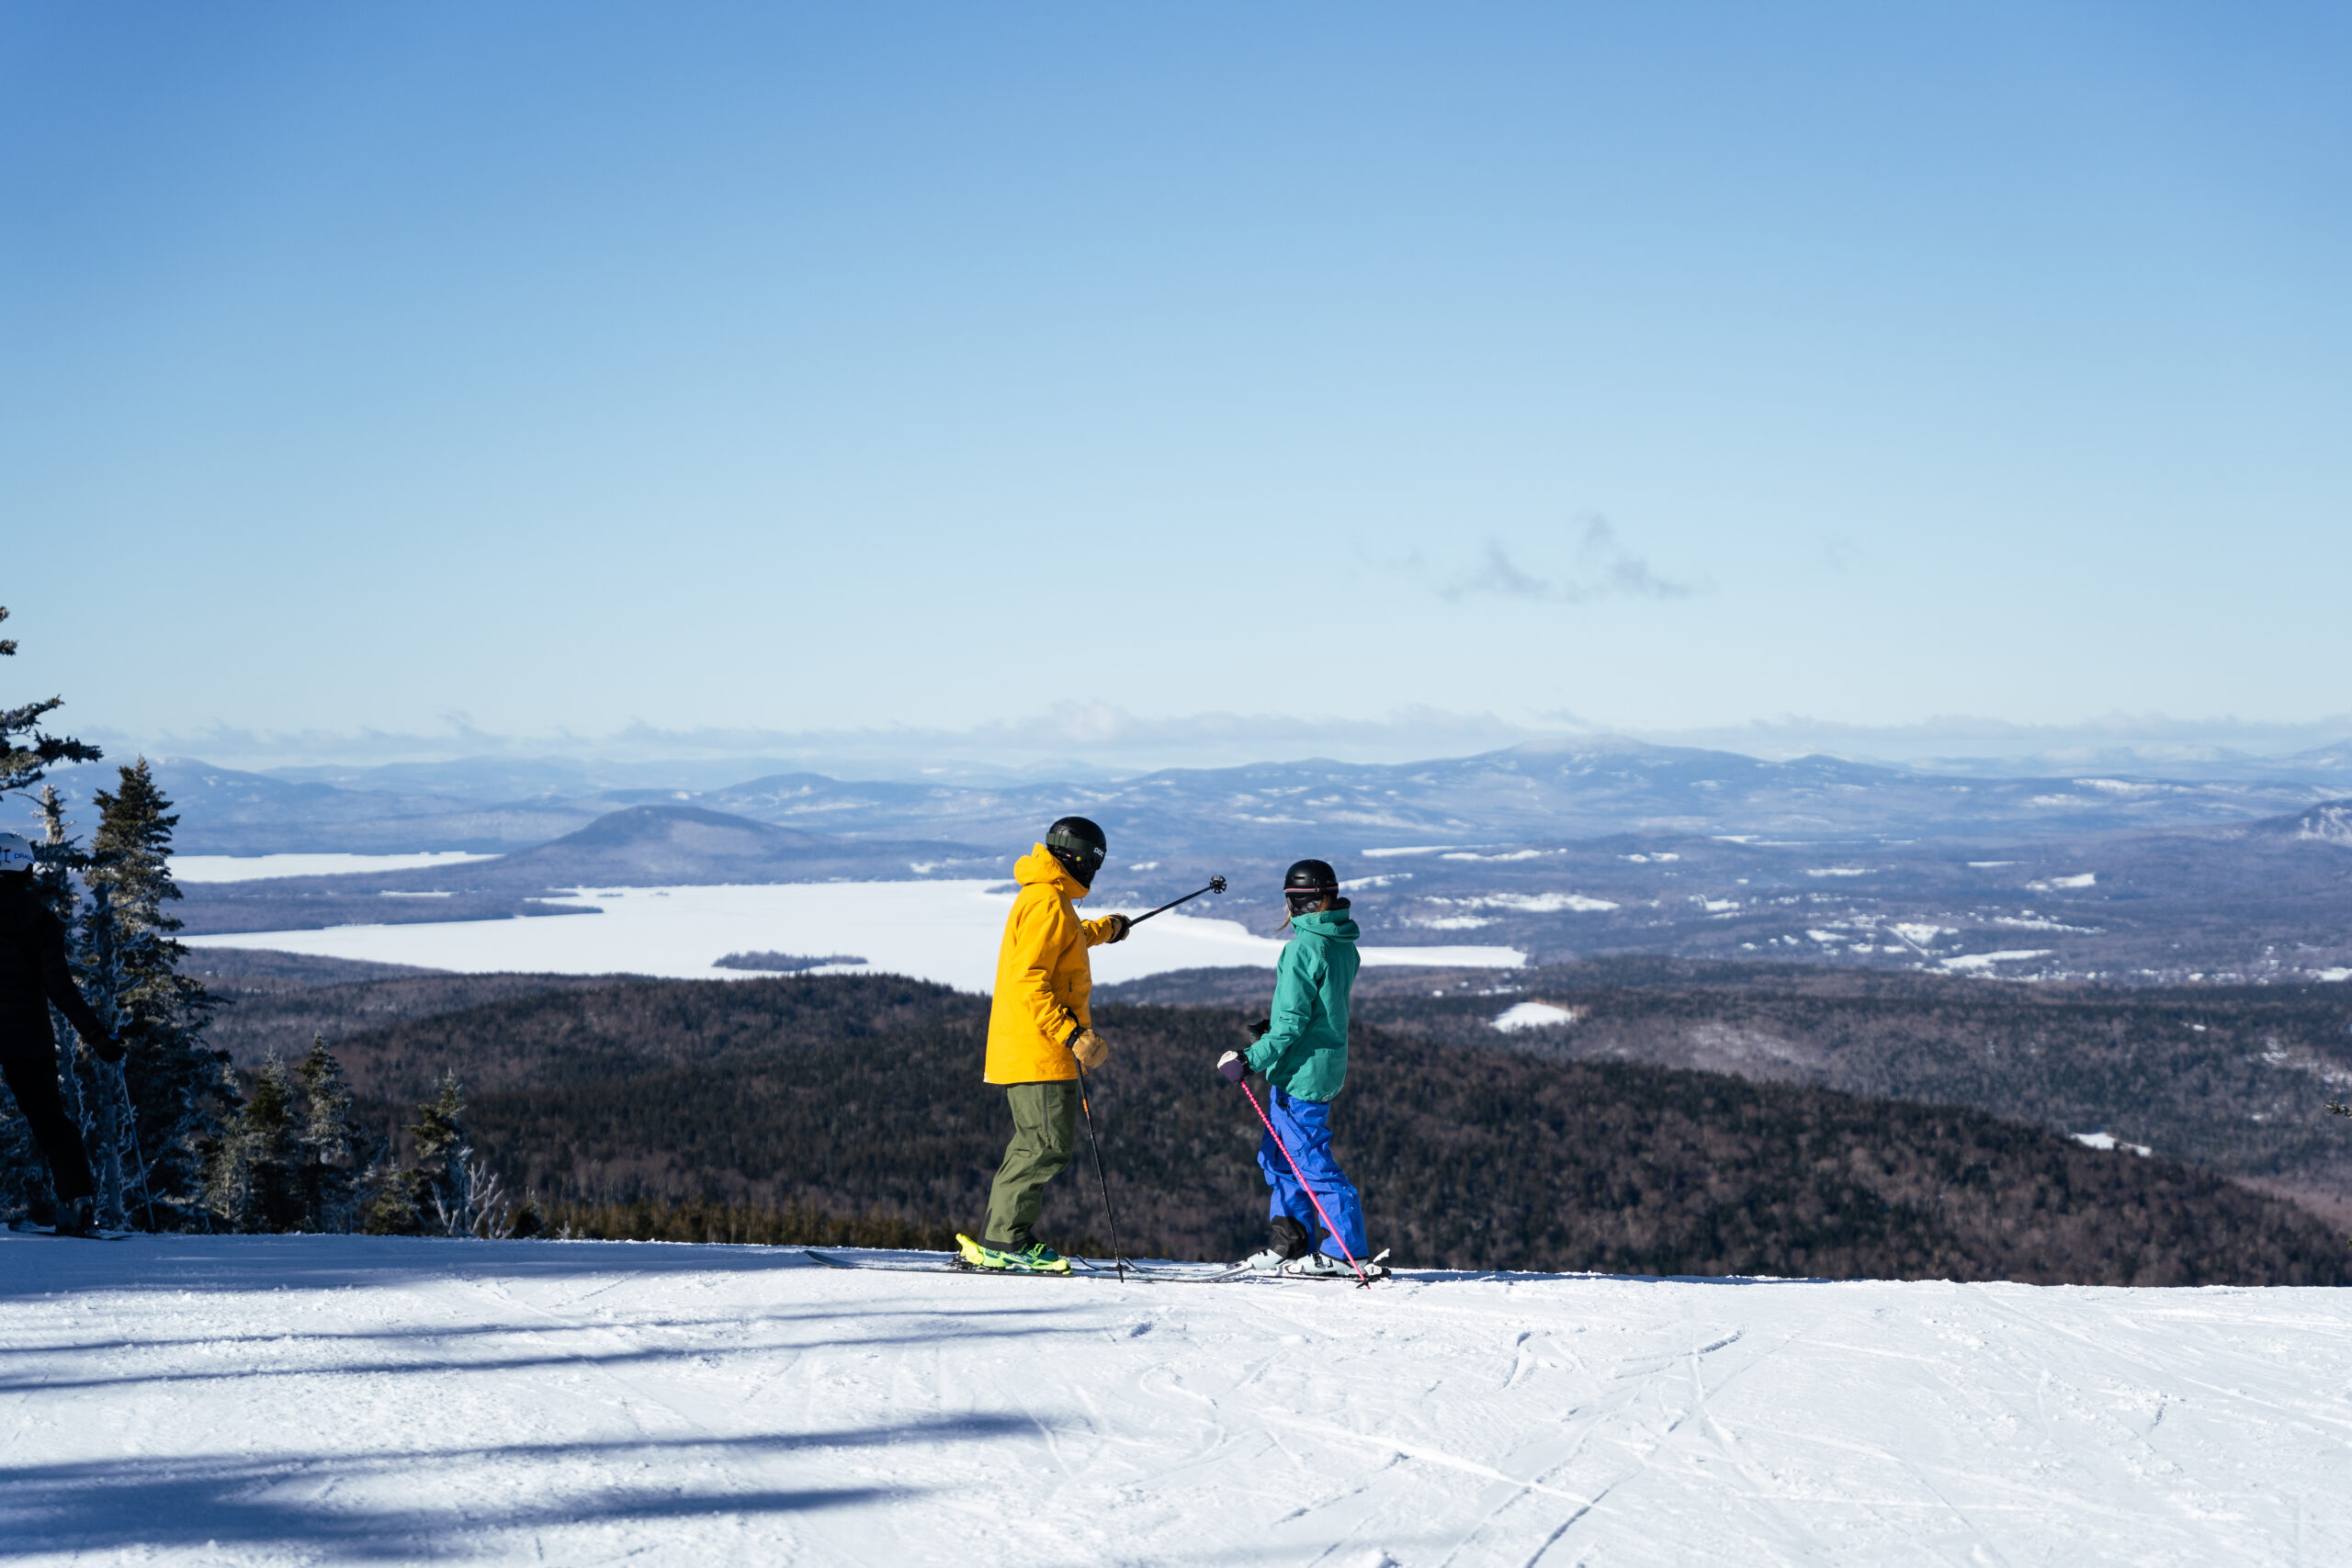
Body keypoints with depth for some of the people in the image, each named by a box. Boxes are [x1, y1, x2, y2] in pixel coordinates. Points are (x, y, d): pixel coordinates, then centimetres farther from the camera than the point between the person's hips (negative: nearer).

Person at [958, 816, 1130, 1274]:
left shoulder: (1044, 898, 19)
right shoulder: (1048, 904, -14)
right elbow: (1029, 981, -23)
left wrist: (1104, 929, 59)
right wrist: (1073, 1034, -25)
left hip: (1022, 1050, 11)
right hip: (1038, 1052, -11)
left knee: (1036, 1145, 12)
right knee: (1049, 1146, -13)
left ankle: (1001, 1240, 12)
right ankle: (1004, 1240, -13)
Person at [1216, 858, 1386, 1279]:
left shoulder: (1303, 947, -18)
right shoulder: (1343, 945, 9)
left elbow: (1292, 1022, -21)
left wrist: (1252, 1060, -19)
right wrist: (1273, 1026, 27)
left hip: (1300, 1070, -9)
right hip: (1329, 1065, 9)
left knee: (1309, 1160, -4)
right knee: (1279, 1156, 18)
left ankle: (1343, 1254, -3)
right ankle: (1292, 1244, 22)